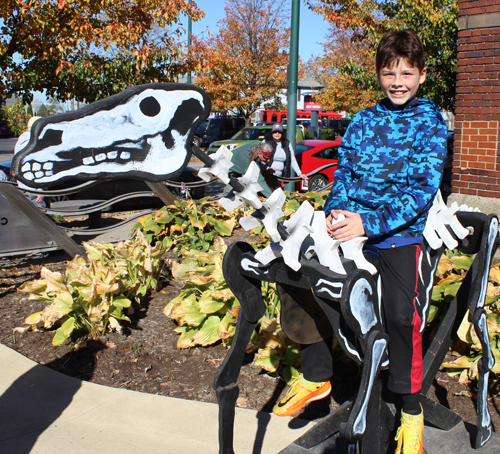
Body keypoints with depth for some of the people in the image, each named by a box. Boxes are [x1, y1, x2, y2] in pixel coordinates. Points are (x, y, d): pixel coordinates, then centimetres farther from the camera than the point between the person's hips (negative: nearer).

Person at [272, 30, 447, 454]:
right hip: (352, 226, 5)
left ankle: (411, 410, 4)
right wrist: (335, 210, -13)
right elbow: (345, 172, 10)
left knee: (401, 313, -22)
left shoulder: (431, 123, -1)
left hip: (402, 235, -4)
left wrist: (368, 222, -25)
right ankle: (315, 376, 14)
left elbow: (422, 189, -13)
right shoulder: (363, 120, 12)